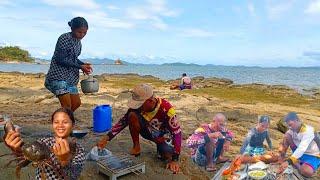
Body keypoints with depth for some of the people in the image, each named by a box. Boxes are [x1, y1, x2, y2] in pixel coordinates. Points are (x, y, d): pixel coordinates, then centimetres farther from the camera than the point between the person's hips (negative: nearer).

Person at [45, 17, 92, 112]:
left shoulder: (78, 41, 10)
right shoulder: (64, 38, -14)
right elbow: (60, 60, -18)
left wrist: (84, 65, -1)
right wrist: (80, 67, -18)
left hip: (71, 77, 9)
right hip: (58, 75, -8)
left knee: (76, 103, 11)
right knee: (67, 106, -14)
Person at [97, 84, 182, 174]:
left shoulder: (166, 109, -34)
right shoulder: (139, 105, -22)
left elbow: (177, 132, -31)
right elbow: (123, 121, -14)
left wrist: (175, 160, -33)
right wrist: (107, 137, -23)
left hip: (164, 137, -3)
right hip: (149, 132, 3)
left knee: (166, 156, -31)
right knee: (132, 115, -24)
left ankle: (161, 147, 5)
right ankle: (136, 147, -6)